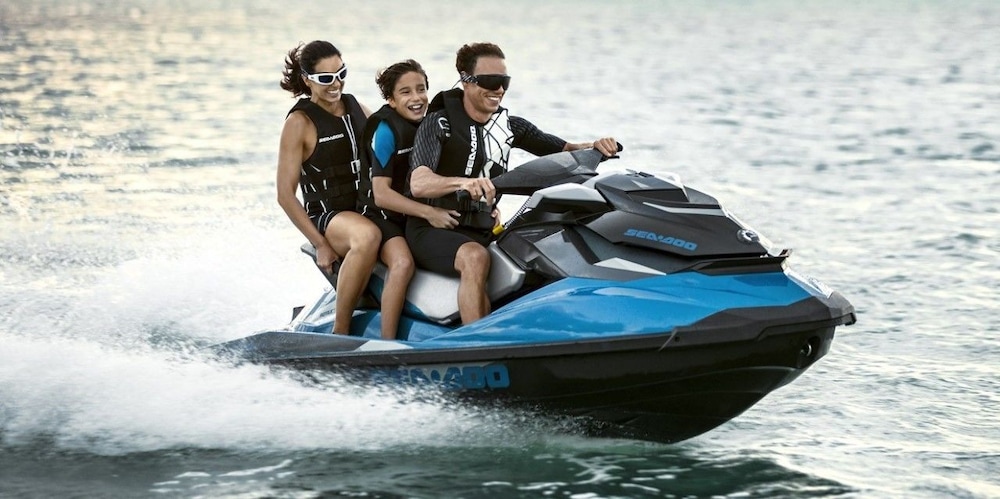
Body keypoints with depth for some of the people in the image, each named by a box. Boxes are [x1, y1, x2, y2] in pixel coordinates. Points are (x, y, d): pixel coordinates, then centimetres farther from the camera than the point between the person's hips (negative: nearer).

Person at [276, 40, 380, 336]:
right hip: (328, 216, -6)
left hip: (370, 209, 6)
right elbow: (285, 195, -6)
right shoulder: (299, 122, -4)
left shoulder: (356, 108, 13)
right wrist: (320, 244, -14)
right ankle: (340, 333, -31)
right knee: (368, 236, -39)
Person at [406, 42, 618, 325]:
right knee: (475, 258, -37)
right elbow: (418, 184, -24)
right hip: (434, 229, -6)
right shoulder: (439, 123, -9)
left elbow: (565, 151, 10)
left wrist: (595, 147, -13)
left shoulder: (509, 126, 10)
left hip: (485, 231, 6)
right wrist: (464, 182, -44)